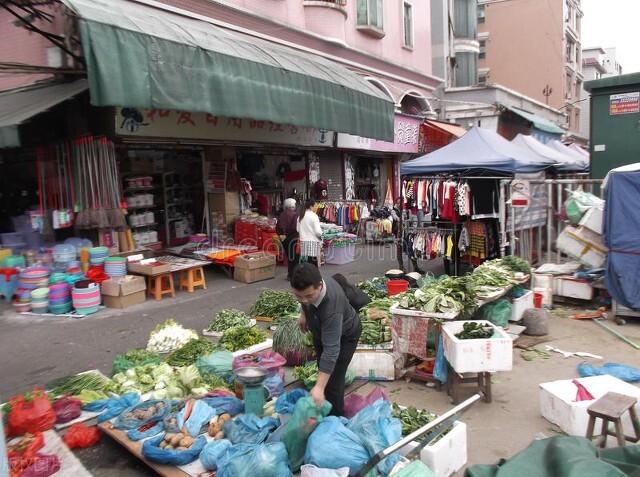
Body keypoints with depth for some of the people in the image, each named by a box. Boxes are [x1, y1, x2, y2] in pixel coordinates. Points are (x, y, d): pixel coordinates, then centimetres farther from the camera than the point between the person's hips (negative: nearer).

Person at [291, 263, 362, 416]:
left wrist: (319, 387, -49)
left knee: (332, 381, -10)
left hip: (345, 334, -7)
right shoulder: (308, 285, -29)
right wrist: (303, 313, 6)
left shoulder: (331, 308, -47)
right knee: (323, 371, 22)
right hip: (322, 329, 7)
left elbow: (331, 349, -47)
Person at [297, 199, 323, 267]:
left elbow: (298, 229, 12)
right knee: (313, 264, -4)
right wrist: (320, 236, 5)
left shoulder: (300, 216, 8)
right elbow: (318, 231, -13)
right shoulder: (314, 216, -10)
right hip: (313, 242, -6)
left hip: (303, 242, 6)